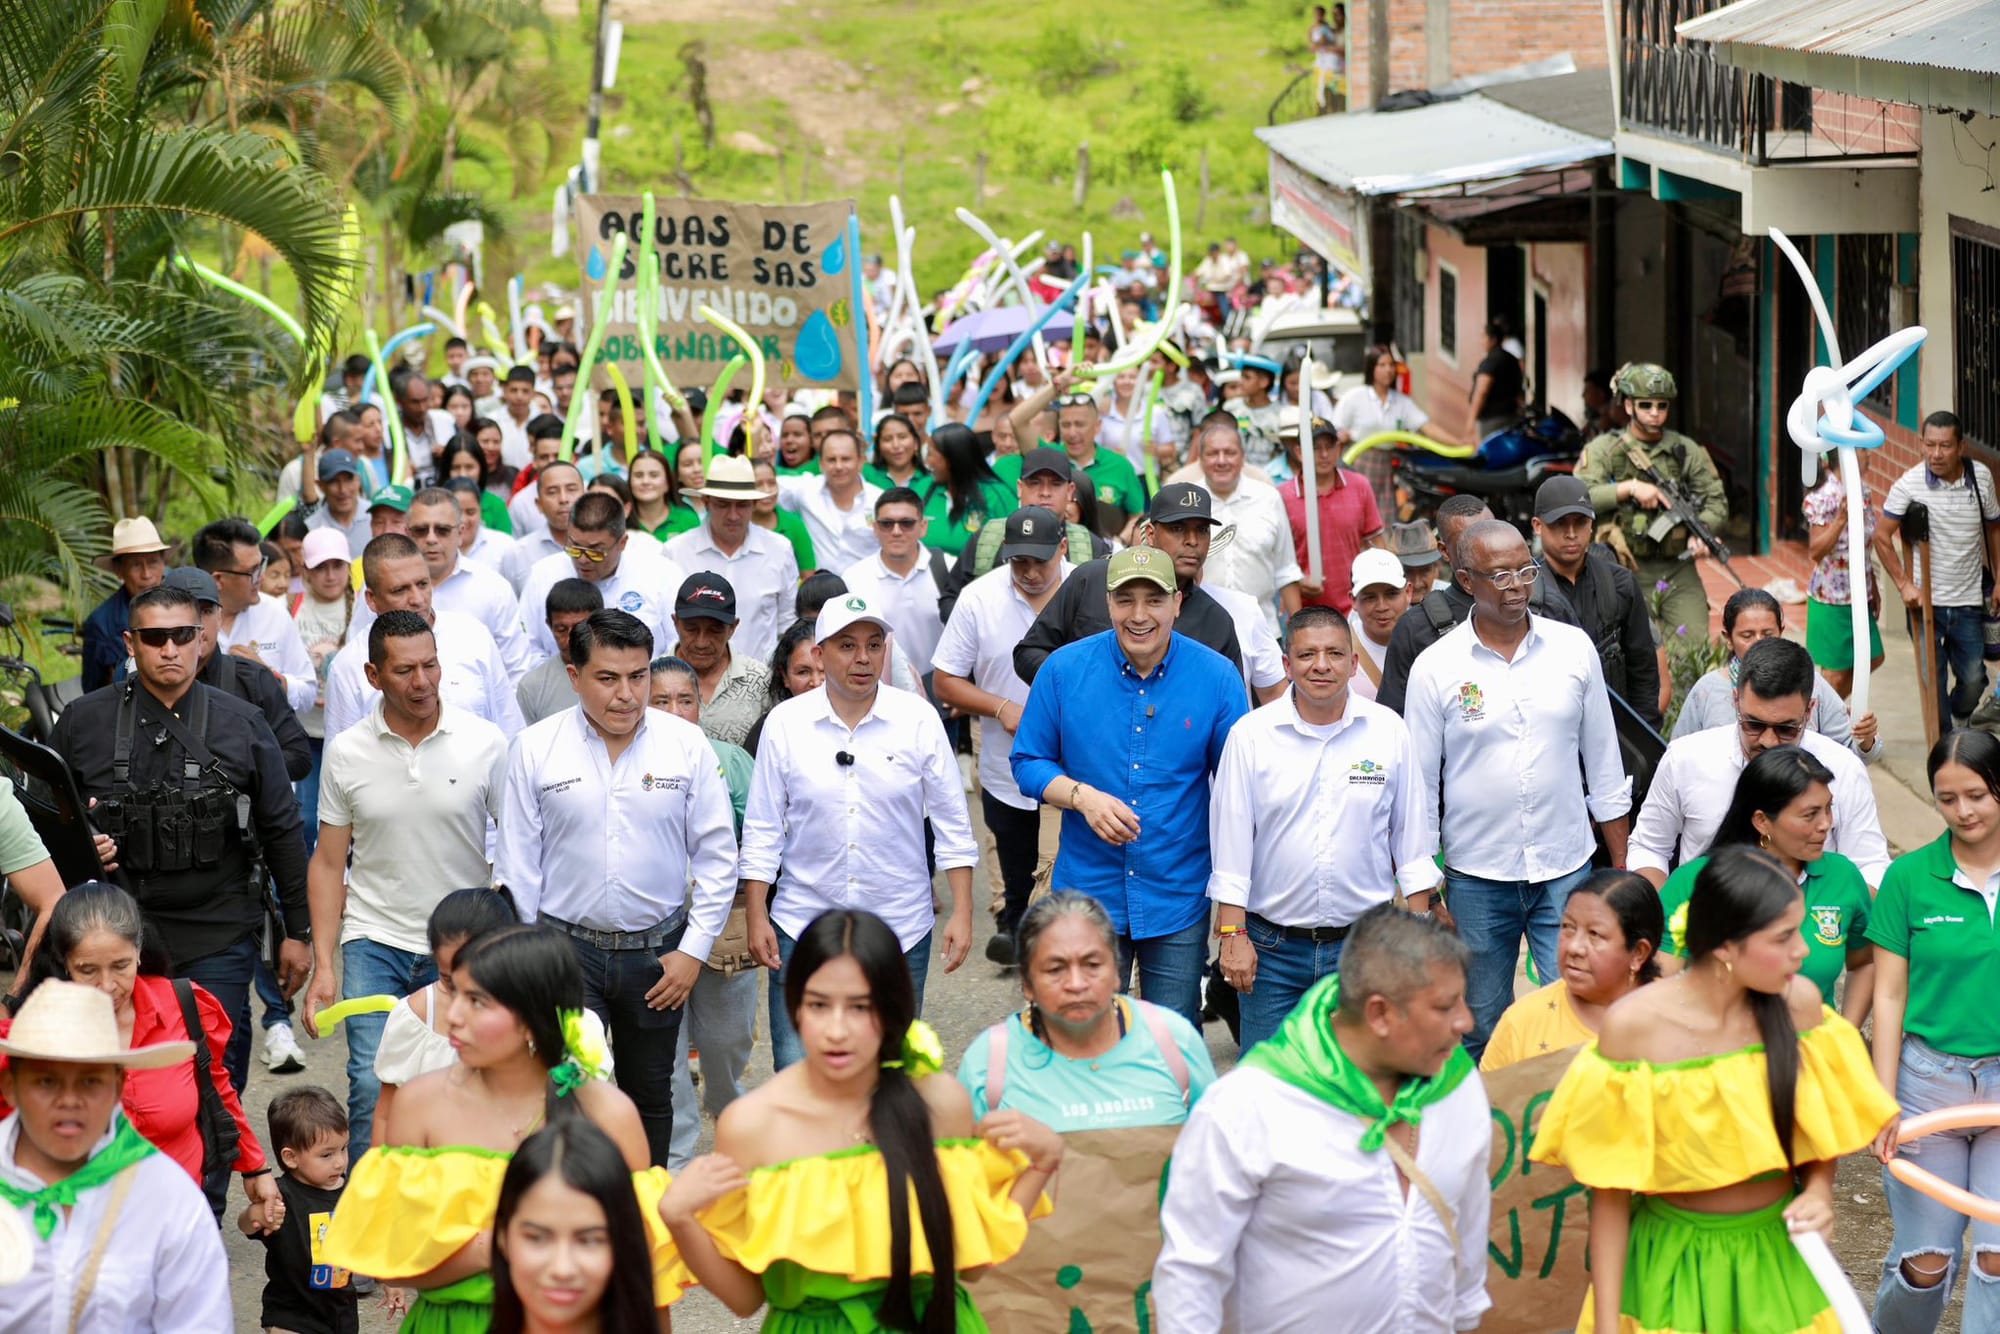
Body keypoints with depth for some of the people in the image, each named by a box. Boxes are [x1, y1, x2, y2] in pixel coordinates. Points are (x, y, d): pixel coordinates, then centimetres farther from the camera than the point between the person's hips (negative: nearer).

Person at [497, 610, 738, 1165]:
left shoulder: (687, 745, -3)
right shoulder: (535, 749, -4)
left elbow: (717, 855, 1)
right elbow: (517, 864, 1)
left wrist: (693, 949, -4)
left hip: (658, 952, 2)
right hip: (566, 947, -2)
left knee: (650, 1098, 16)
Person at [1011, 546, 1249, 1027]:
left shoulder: (1217, 676, -4)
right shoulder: (1064, 669, -4)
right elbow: (1028, 761, 4)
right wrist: (1082, 797, -16)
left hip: (1180, 894, 0)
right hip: (1089, 892, 0)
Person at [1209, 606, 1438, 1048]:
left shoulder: (1388, 732, 1)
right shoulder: (1250, 734, -2)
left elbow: (1412, 842, 8)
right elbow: (1231, 842, -1)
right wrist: (1233, 934, -6)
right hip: (1272, 947, -1)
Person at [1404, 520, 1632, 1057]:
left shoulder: (1574, 649, 1)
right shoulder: (1435, 668, -5)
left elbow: (1604, 767, 9)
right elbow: (1420, 789, 0)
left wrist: (1621, 871, 8)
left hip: (1567, 873, 1)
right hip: (1476, 880, -1)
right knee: (1481, 1032, 9)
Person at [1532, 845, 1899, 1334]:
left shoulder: (1798, 1003, -9)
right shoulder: (1634, 1025, -18)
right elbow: (1609, 1191, -12)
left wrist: (1819, 1192, -11)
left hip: (1778, 1258, 3)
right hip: (1674, 1264, -3)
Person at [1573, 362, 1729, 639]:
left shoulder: (1687, 451, 9)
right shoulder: (1603, 450, 2)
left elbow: (1717, 502, 8)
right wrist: (1630, 488, -19)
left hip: (1678, 570, 2)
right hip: (1626, 572, -2)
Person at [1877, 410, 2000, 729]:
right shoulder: (1908, 485, -12)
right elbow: (1881, 536, -5)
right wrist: (1904, 585, -10)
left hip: (1968, 600, 2)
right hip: (1925, 600, -2)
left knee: (1973, 678, 5)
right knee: (1933, 679, 3)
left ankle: (1960, 718, 37)